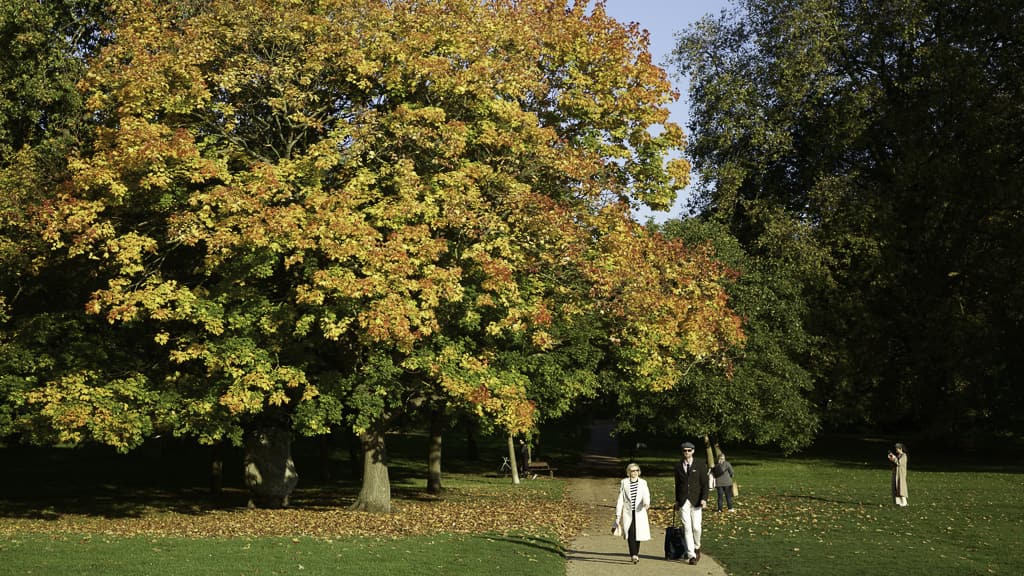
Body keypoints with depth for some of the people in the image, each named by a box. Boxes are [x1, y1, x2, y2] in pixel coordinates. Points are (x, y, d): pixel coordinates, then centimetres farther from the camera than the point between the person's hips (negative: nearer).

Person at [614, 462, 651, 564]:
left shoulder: (643, 482, 9)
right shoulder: (624, 483, 6)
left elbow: (646, 494, -8)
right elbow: (620, 499, 6)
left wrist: (647, 503, -31)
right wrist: (618, 515, 3)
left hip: (639, 512, 1)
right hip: (628, 512, -1)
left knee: (638, 534, 3)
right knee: (630, 533, -13)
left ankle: (635, 555, 19)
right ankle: (633, 555, -19)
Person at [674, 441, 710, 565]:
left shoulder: (700, 465, 2)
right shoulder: (678, 466, 9)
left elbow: (705, 484, -1)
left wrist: (704, 498, -12)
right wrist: (677, 500, 15)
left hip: (696, 501, -2)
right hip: (683, 502, 2)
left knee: (696, 527, -6)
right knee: (687, 528, -4)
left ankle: (697, 547, 22)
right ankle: (691, 555, -1)